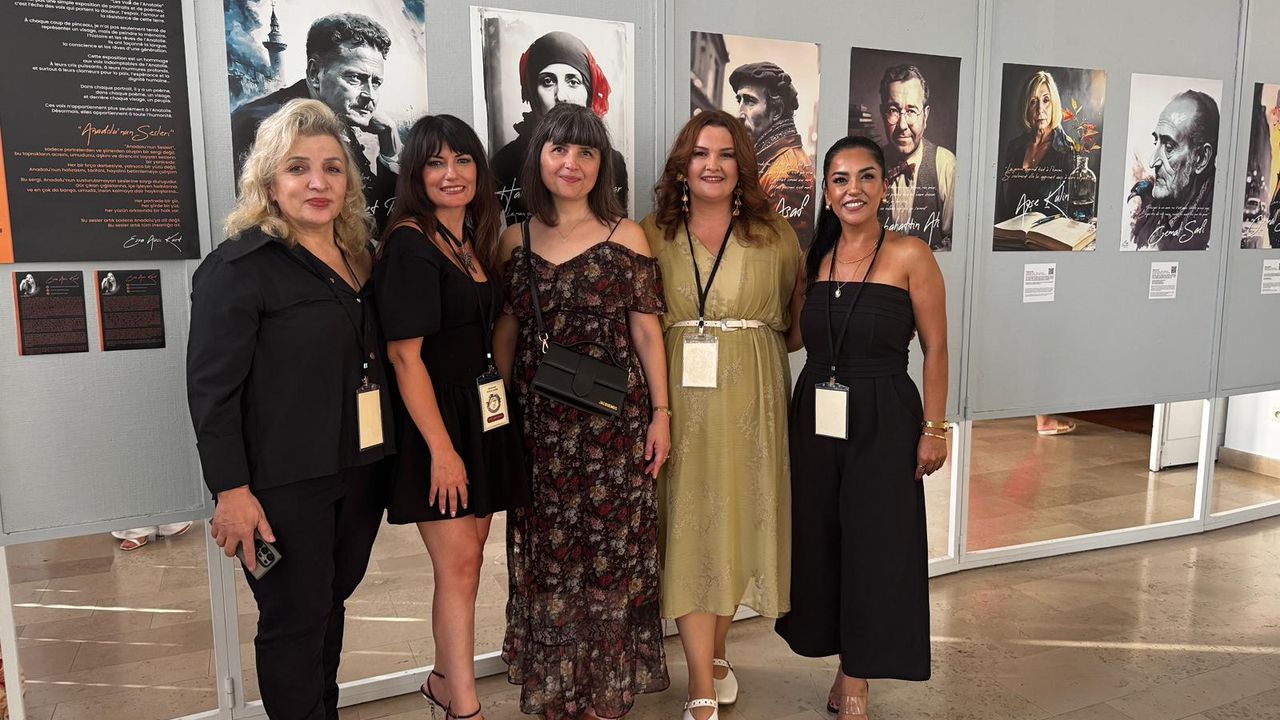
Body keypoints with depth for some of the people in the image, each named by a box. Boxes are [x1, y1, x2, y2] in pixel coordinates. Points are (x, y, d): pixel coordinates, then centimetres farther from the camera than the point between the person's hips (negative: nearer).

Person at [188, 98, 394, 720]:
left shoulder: (358, 257, 10)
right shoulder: (240, 266, -12)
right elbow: (211, 387, -14)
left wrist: (382, 456, 12)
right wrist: (231, 490, -18)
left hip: (359, 472, 7)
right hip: (284, 483, -6)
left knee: (329, 605, 19)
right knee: (294, 621, 5)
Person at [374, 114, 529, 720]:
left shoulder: (474, 241, 11)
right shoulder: (410, 243, -13)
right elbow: (404, 353, -18)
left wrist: (493, 412, 10)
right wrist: (441, 448, -19)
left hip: (481, 415, 8)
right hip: (433, 422, -8)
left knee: (466, 560, 15)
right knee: (457, 567, -2)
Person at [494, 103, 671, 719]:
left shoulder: (626, 237, 0)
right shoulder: (515, 240, 6)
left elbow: (646, 330, -1)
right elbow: (505, 332, 9)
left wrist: (660, 412, -4)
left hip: (614, 418, -2)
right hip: (539, 420, 2)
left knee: (612, 549, 5)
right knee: (545, 553, 10)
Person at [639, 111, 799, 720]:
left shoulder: (774, 234, 6)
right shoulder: (653, 234, 5)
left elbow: (798, 317, 11)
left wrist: (746, 342, -3)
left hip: (750, 401, 1)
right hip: (682, 399, -1)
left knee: (738, 521, 8)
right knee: (687, 528, -1)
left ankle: (715, 651, 32)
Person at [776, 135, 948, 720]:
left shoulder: (909, 255, -7)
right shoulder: (813, 257, 7)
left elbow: (935, 348, -5)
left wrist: (934, 429, -8)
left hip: (883, 421, -4)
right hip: (816, 417, 5)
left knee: (874, 546, 3)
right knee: (819, 542, 11)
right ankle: (847, 665, 31)